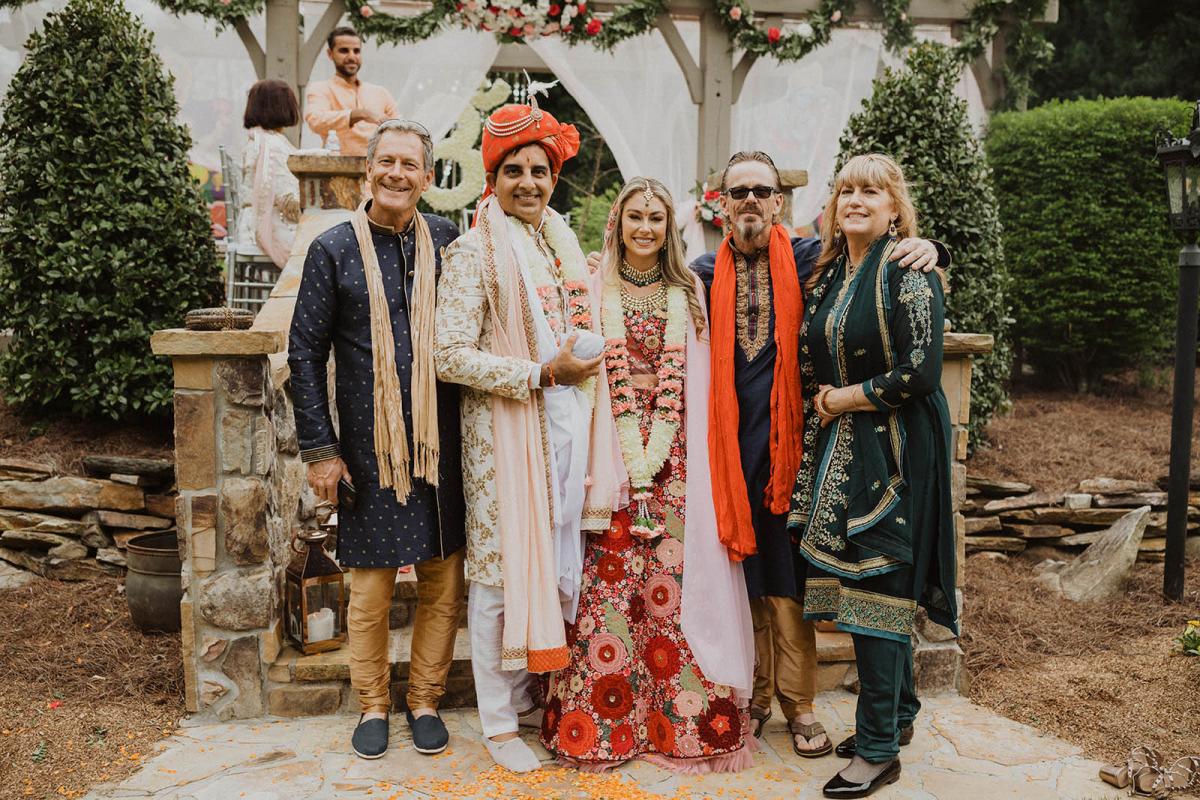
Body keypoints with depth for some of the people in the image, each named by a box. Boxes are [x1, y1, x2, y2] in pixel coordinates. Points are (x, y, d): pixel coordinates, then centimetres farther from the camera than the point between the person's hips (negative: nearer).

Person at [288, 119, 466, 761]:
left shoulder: (448, 242, 6)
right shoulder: (334, 250, 0)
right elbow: (305, 354, 1)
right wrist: (319, 449, -3)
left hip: (441, 443, 2)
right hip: (369, 447, -2)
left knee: (444, 582, 8)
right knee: (370, 588, 7)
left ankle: (425, 700, 26)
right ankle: (373, 704, 27)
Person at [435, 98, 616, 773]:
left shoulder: (565, 248, 14)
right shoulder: (476, 251, -7)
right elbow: (453, 356, -15)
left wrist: (589, 359, 5)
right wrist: (542, 373, -17)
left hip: (564, 424, 6)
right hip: (504, 429, -6)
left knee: (556, 559, 11)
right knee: (502, 567, 1)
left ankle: (529, 696, 29)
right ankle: (500, 723, 15)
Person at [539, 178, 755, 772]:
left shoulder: (688, 292, 10)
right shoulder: (595, 290, 5)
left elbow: (683, 379, 3)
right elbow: (591, 373, -2)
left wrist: (656, 451, -9)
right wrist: (630, 452, -11)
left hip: (673, 454, 1)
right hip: (611, 450, -1)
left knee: (672, 577, 0)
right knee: (608, 577, -3)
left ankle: (678, 721, 11)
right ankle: (602, 721, 9)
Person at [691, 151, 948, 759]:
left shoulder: (811, 260, 3)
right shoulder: (705, 273, 8)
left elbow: (879, 259, 8)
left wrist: (925, 247, -11)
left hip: (787, 439, -1)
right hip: (729, 445, 2)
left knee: (788, 576, 4)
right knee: (742, 572, 10)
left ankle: (797, 703, 19)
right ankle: (752, 694, 25)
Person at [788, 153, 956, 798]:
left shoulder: (909, 271, -10)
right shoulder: (827, 272, 12)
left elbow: (921, 371, -17)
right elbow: (810, 360, 22)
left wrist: (847, 398, -9)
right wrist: (824, 400, 3)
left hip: (894, 448, -7)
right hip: (840, 448, 7)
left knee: (875, 587, -6)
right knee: (863, 582, 12)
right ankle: (898, 711, 30)